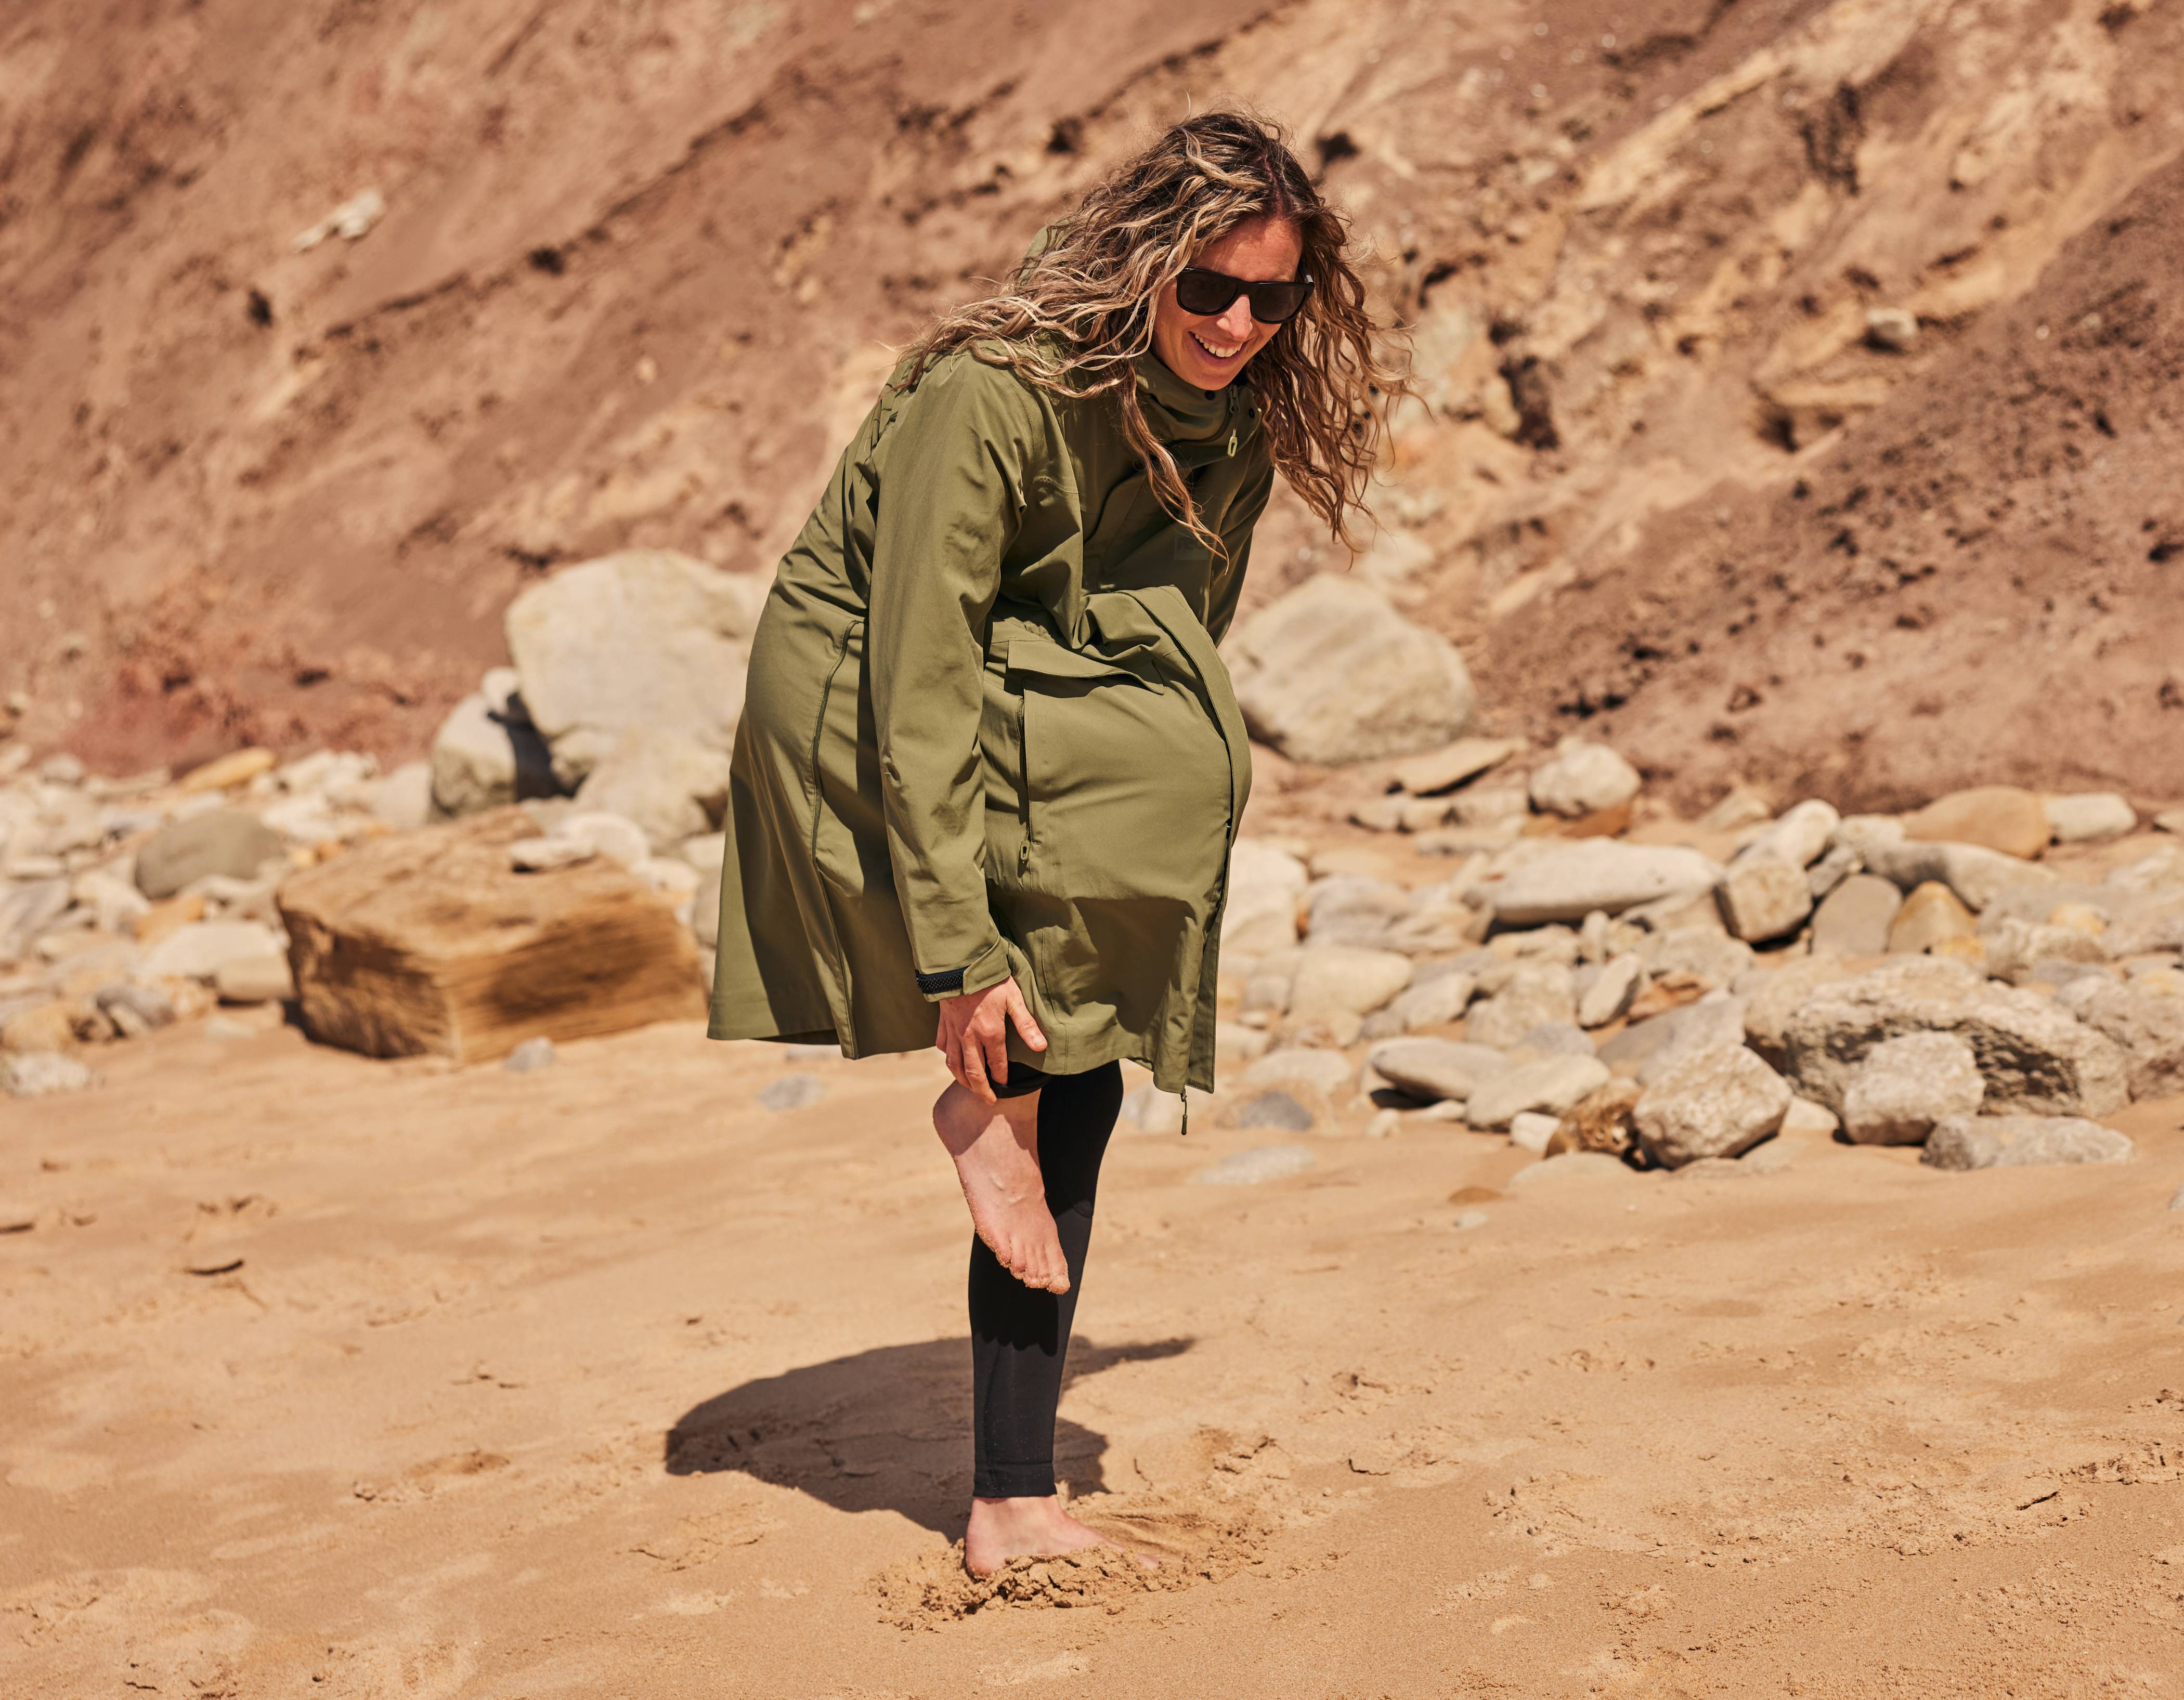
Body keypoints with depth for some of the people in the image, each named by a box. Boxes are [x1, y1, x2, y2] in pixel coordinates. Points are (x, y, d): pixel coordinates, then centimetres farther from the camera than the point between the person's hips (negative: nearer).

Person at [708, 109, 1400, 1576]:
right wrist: (956, 947, -32)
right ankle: (988, 1098, -12)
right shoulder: (990, 394, -27)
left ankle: (1016, 1507, 6)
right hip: (854, 718, -7)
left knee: (1083, 1096, -2)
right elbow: (921, 680, -29)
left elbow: (1181, 640, 7)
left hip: (1051, 745, 7)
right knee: (1176, 765, -30)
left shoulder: (1236, 418, -4)